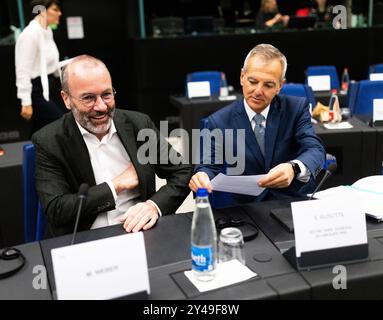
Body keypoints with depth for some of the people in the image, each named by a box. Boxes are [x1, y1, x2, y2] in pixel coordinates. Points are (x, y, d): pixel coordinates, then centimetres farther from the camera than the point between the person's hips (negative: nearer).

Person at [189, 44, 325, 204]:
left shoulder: (297, 108, -1)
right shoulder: (219, 122, -3)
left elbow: (315, 150, -12)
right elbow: (211, 166, -5)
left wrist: (294, 168, -35)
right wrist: (202, 177, -30)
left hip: (293, 201, -2)